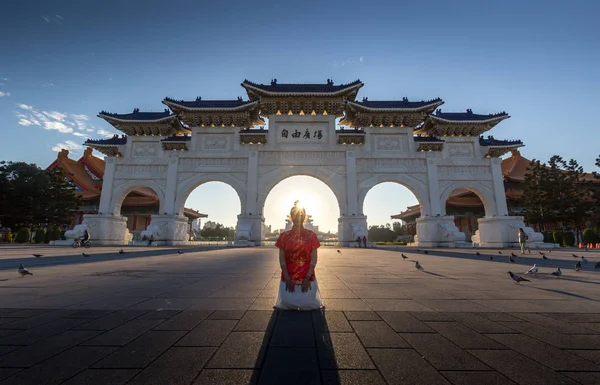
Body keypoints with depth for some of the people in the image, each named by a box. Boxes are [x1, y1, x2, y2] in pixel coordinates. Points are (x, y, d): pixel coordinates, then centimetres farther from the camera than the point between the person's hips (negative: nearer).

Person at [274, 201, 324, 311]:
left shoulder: (311, 235, -2)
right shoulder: (284, 236, 0)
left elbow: (313, 259, -4)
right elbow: (282, 259, -2)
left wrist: (307, 278, -12)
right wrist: (287, 278, -10)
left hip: (307, 279, 0)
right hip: (288, 279, 1)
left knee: (307, 306, 4)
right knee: (287, 306, 7)